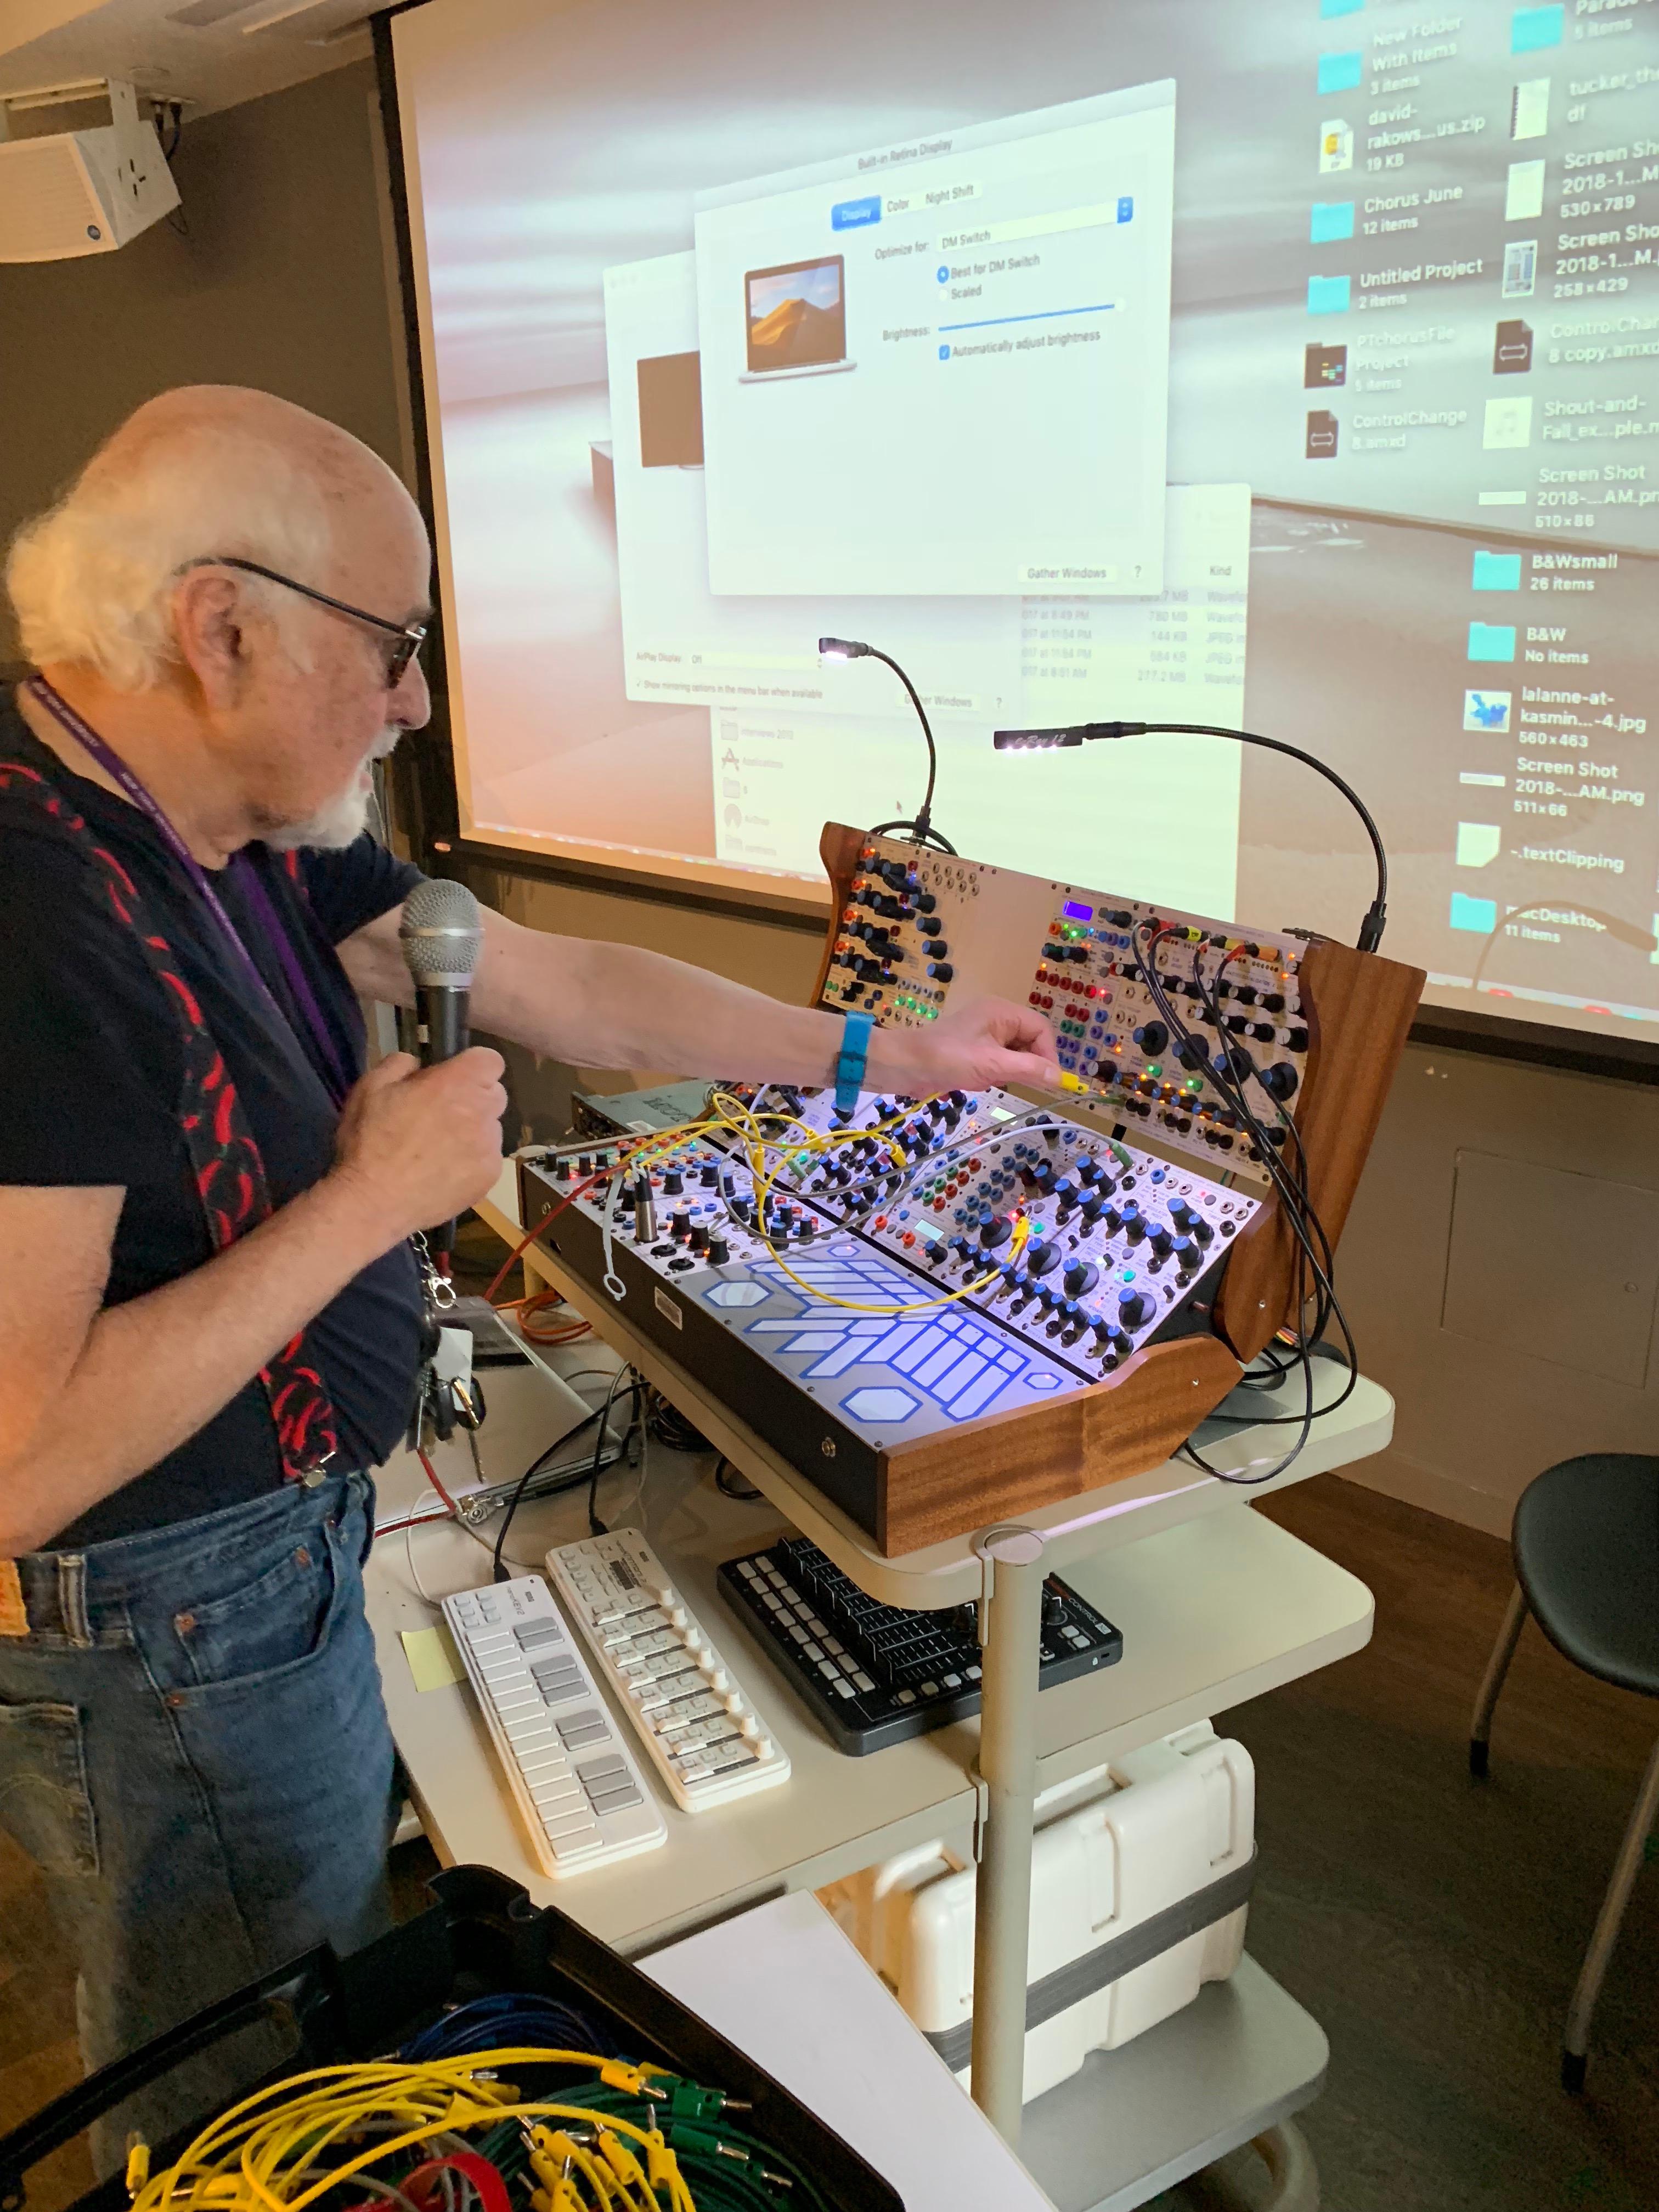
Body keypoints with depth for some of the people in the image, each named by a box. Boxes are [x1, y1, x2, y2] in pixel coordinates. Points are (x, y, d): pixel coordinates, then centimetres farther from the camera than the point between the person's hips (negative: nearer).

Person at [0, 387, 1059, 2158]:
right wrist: (370, 1202, -28)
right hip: (156, 1634, -9)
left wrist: (891, 1059, 8)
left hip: (270, 1537, 9)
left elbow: (573, 992, 4)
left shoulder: (249, 840, -1)